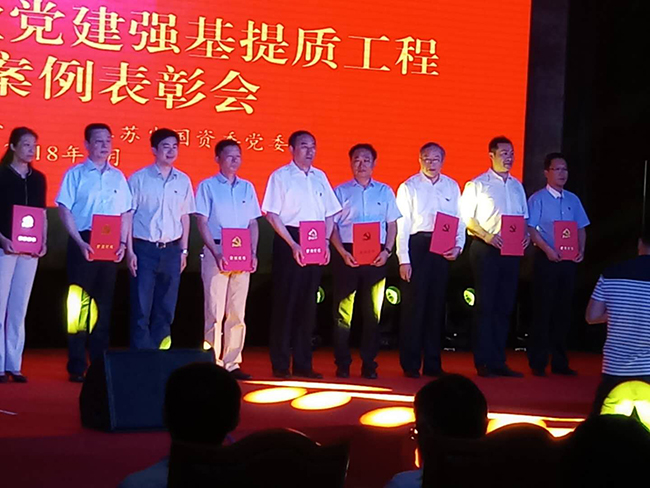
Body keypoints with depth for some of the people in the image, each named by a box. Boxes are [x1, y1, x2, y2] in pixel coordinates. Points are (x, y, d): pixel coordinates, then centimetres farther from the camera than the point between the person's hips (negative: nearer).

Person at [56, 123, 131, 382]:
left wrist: (122, 243, -1)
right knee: (79, 303, -4)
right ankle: (77, 366, 0)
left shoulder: (118, 177, 12)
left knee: (104, 304, 7)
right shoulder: (76, 174, 1)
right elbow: (65, 210, -5)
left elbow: (125, 213, 13)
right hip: (83, 243, -4)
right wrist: (80, 242, -14)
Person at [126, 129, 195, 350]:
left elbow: (185, 216, 14)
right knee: (141, 308, -4)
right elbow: (128, 215, -2)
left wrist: (183, 250, 9)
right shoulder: (139, 179, -2)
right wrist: (130, 251, -7)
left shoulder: (183, 181, 9)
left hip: (171, 250, 4)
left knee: (166, 308, 7)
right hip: (145, 249, -3)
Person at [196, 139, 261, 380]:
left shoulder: (247, 187, 14)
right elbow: (202, 223, -3)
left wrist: (253, 252, 0)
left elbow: (253, 223, 14)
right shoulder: (208, 186, 2)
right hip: (216, 252, -4)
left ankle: (232, 363, 9)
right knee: (215, 311, -6)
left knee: (237, 312, 4)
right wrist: (216, 253, -13)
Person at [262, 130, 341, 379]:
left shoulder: (320, 177, 13)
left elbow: (330, 214, 15)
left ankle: (303, 363, 14)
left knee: (308, 304, 8)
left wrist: (325, 242, 0)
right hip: (289, 243, -5)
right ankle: (280, 364, 4)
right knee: (285, 302, -2)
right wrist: (293, 244, -15)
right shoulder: (280, 177, -3)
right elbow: (272, 214, -8)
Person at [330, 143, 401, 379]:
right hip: (347, 254, -1)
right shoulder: (341, 191, 7)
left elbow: (392, 224, 10)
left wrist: (387, 250, -5)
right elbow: (332, 225, 2)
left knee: (373, 311, 3)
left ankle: (369, 364, 9)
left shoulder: (384, 191, 11)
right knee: (343, 311, 0)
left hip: (376, 256, 2)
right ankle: (342, 364, 5)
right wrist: (342, 252, -11)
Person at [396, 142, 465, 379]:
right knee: (414, 304, -3)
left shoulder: (452, 187, 11)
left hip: (443, 249, 4)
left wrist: (458, 246, -4)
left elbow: (460, 220, 13)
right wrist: (404, 259, -11)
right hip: (417, 246, -3)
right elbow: (402, 224, -4)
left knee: (436, 305, 8)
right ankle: (410, 364, 4)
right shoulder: (409, 187, 0)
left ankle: (433, 364, 15)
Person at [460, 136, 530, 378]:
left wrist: (526, 234, 0)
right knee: (485, 305, -4)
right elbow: (466, 217, -7)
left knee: (505, 306, 7)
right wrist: (487, 236, -18)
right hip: (486, 249, -6)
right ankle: (483, 362, 0)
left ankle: (498, 361, 13)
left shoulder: (516, 186, 15)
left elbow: (524, 217, 20)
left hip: (511, 250, 6)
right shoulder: (477, 184, -2)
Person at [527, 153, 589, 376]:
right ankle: (538, 363, 4)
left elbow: (581, 228, 15)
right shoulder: (538, 199, -4)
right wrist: (547, 249, -21)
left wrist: (581, 250, -2)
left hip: (568, 260, 5)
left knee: (563, 310, 8)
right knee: (543, 310, -2)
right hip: (546, 258, -5)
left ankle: (559, 362, 16)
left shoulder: (573, 200, 12)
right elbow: (531, 229, -11)